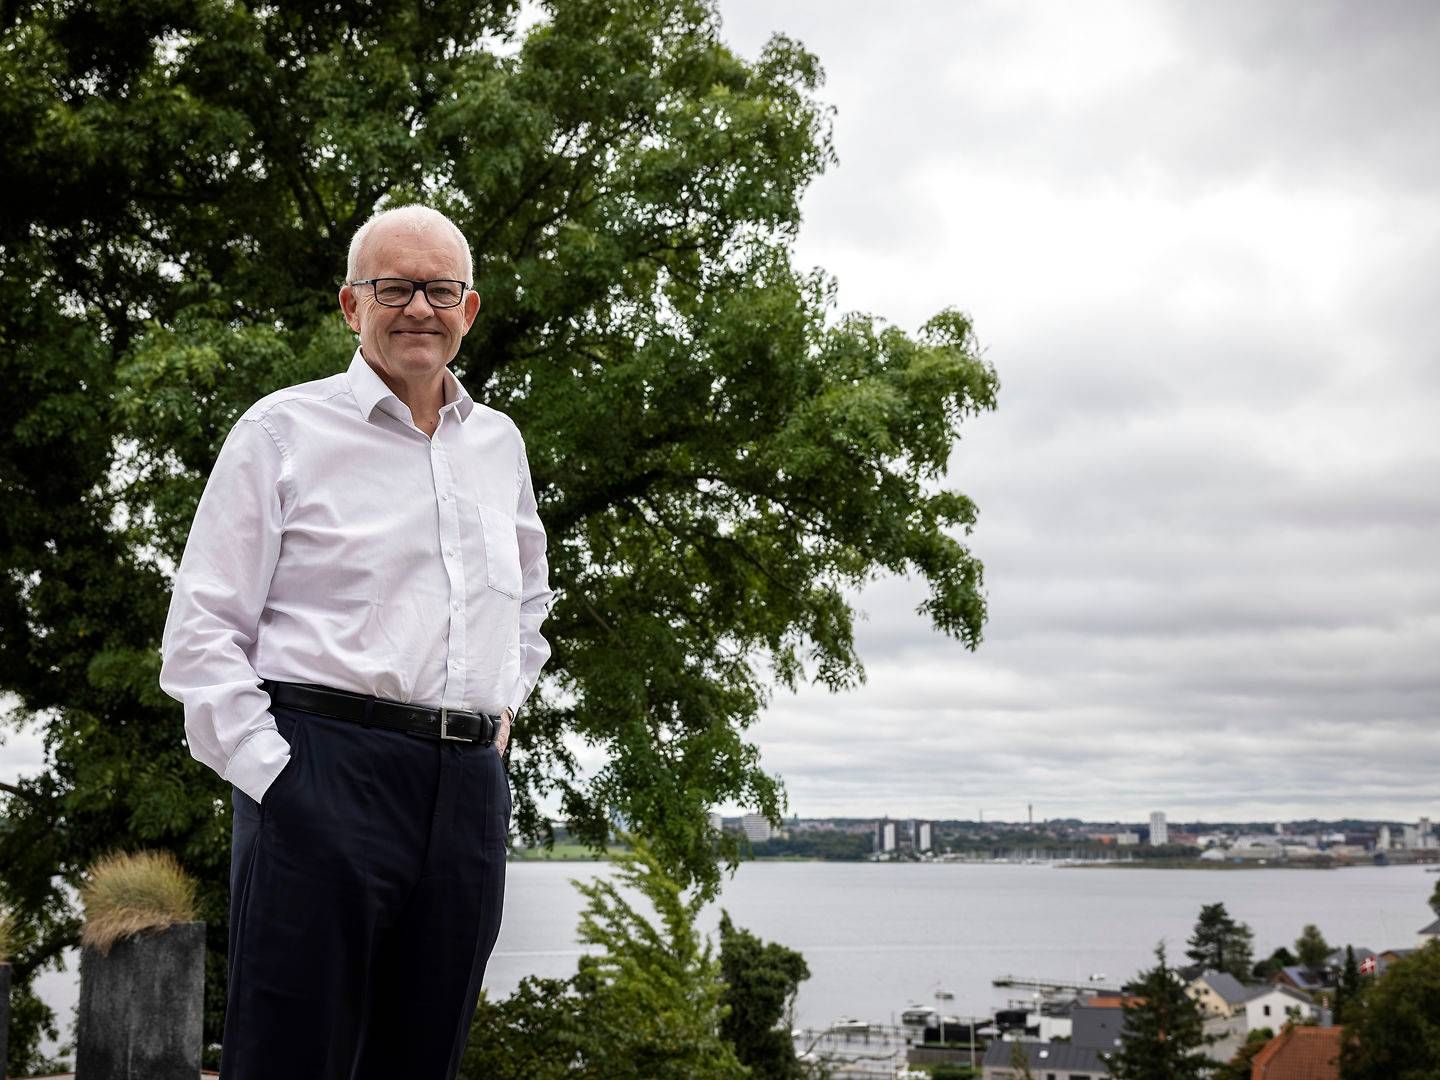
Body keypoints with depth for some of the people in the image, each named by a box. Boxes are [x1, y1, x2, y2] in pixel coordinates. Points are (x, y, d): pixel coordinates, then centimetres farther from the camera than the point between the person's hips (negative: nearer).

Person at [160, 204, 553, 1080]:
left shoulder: (499, 444, 18)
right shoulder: (284, 429, 2)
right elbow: (202, 630, -2)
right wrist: (271, 774, -12)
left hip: (469, 786, 5)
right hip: (325, 774, -5)